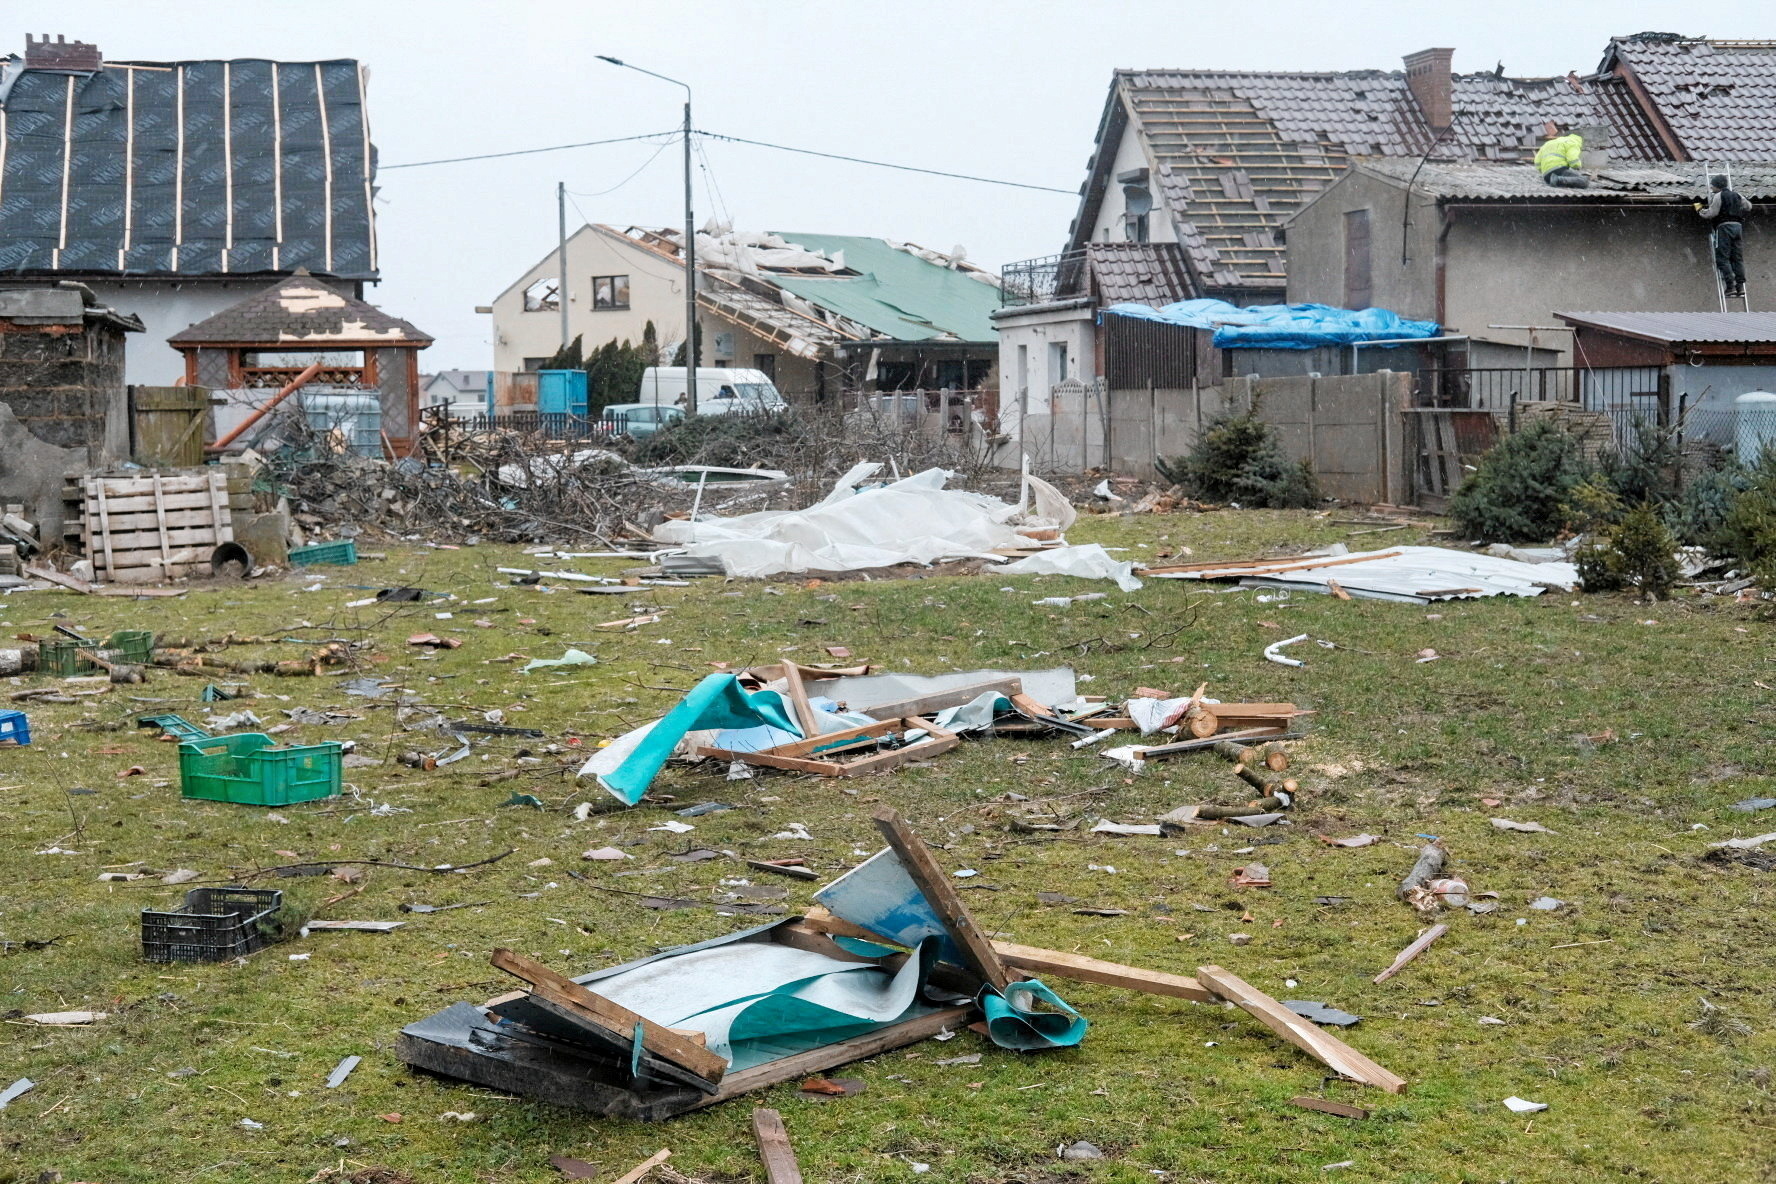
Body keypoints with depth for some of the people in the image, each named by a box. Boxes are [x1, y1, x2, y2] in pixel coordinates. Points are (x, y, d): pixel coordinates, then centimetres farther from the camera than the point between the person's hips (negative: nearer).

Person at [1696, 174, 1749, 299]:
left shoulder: (1718, 196, -1)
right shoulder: (1736, 196, 19)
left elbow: (1712, 213, -10)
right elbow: (1748, 206, 31)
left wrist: (1700, 210, 6)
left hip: (1724, 226, -7)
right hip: (1738, 226, 7)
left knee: (1723, 258, -7)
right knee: (1738, 258, 6)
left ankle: (1731, 287, -17)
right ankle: (1740, 287, -2)